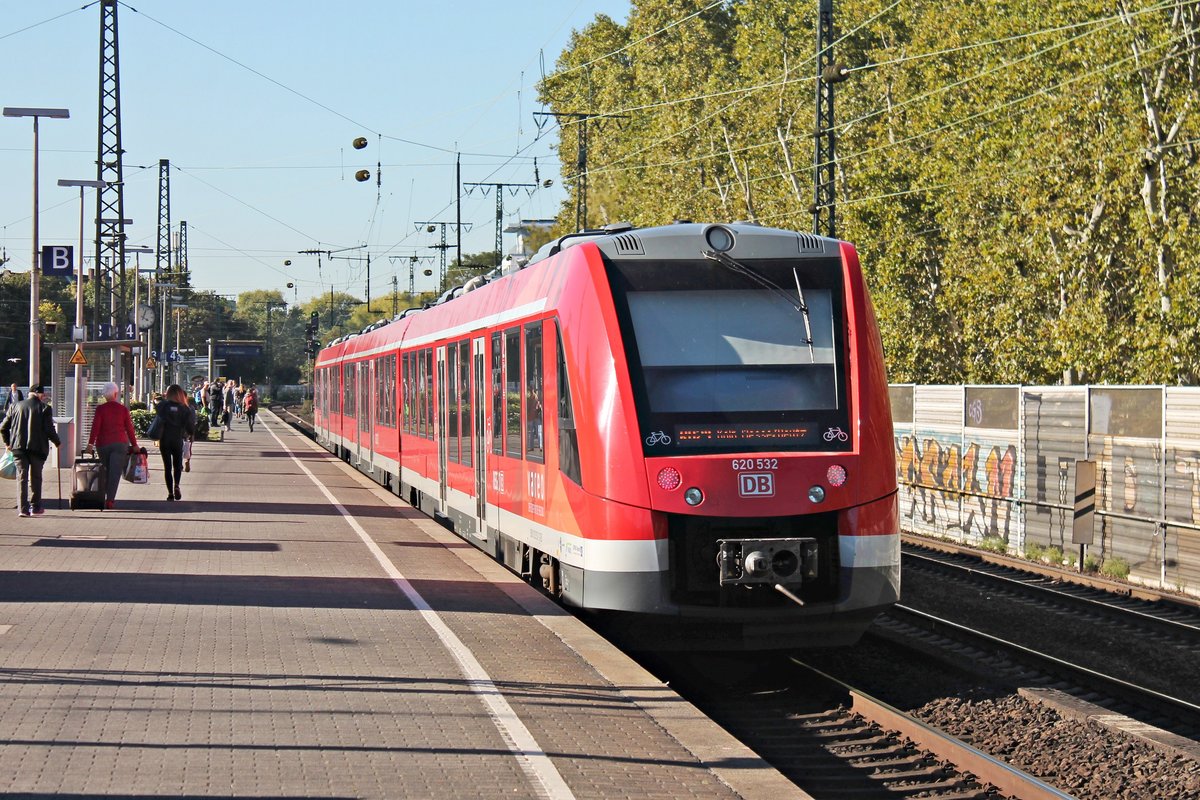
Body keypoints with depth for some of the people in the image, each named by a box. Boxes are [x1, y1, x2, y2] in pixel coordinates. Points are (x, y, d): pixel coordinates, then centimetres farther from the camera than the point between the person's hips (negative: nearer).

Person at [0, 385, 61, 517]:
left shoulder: (15, 407, 7)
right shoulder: (44, 408, -4)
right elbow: (49, 429, -9)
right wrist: (57, 442, 7)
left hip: (18, 447, 2)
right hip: (37, 447, -2)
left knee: (22, 477, 4)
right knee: (35, 478, 11)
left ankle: (23, 508, -4)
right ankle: (35, 507, 13)